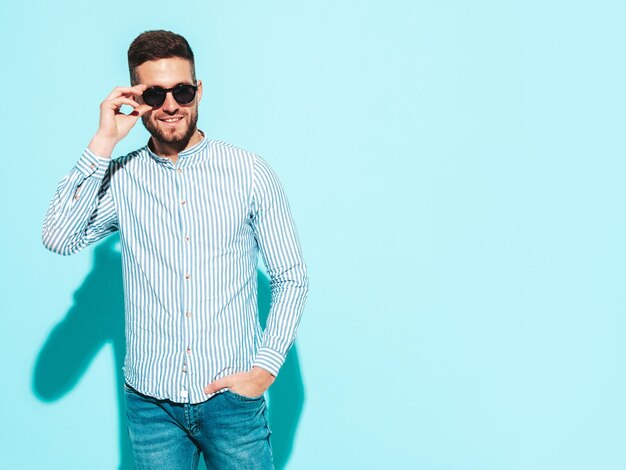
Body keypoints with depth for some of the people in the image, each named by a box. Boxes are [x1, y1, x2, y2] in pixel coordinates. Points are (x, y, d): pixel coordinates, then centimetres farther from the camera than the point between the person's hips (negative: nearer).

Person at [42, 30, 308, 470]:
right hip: (150, 402, 1)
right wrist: (103, 142, -14)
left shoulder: (249, 172, -4)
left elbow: (291, 278, 0)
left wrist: (264, 369, -8)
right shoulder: (120, 179, 1)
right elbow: (59, 238, -15)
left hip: (231, 398, -1)